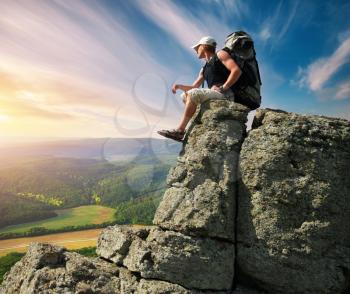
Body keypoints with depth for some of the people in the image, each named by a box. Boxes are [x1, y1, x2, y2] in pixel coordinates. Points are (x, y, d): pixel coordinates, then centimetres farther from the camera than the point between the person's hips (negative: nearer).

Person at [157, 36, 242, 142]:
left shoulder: (220, 55, 4)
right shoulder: (204, 69, 26)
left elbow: (237, 70, -10)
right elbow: (194, 87, 22)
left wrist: (223, 88, -17)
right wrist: (179, 86, 5)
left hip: (225, 94, -8)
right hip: (214, 95, 9)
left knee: (193, 94, -24)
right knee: (185, 95, 10)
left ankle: (180, 130, -25)